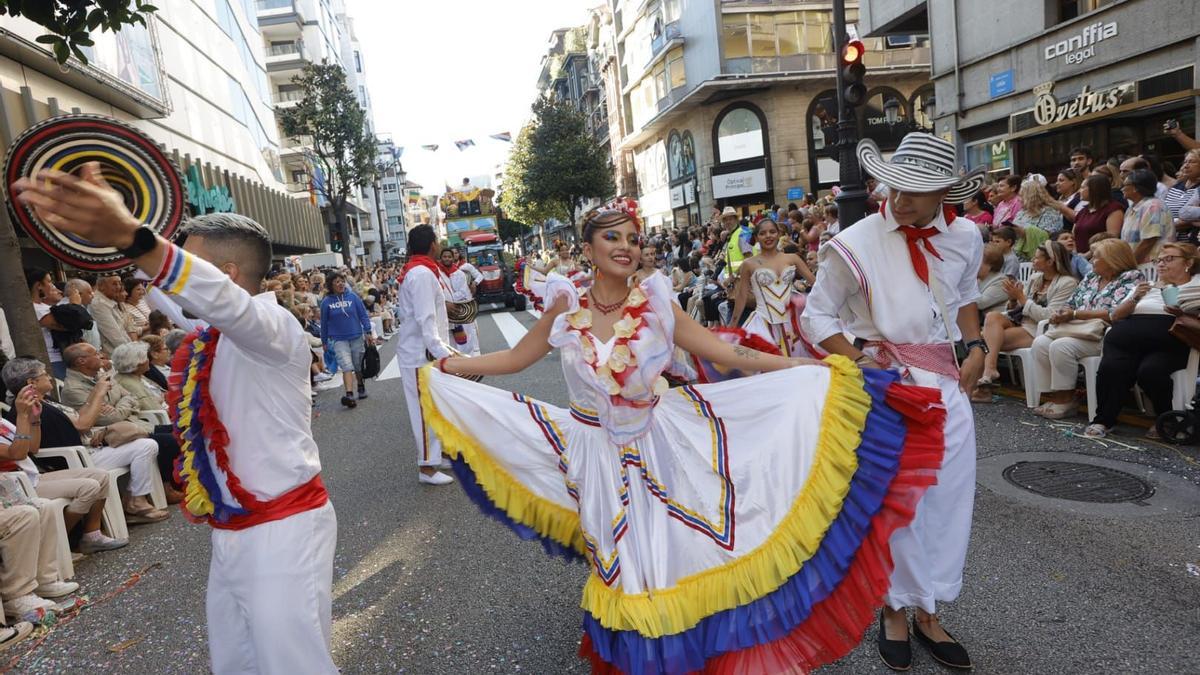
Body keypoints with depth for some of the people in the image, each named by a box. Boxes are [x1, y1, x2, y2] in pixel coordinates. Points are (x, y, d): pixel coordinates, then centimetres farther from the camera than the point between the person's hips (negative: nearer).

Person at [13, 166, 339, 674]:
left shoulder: (273, 326, -20)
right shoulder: (211, 342, 11)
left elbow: (222, 300, -42)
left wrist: (128, 237, -56)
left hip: (281, 531, -9)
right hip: (231, 533, 9)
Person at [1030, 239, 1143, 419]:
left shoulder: (1131, 278, -2)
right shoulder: (1090, 277, 20)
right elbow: (1071, 304, 21)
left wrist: (1075, 314, -15)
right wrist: (1060, 314, -3)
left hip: (1103, 336, -7)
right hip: (1078, 331, 7)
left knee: (1060, 346, -30)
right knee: (1040, 342, -18)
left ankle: (1065, 401, -18)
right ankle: (1055, 397, -15)